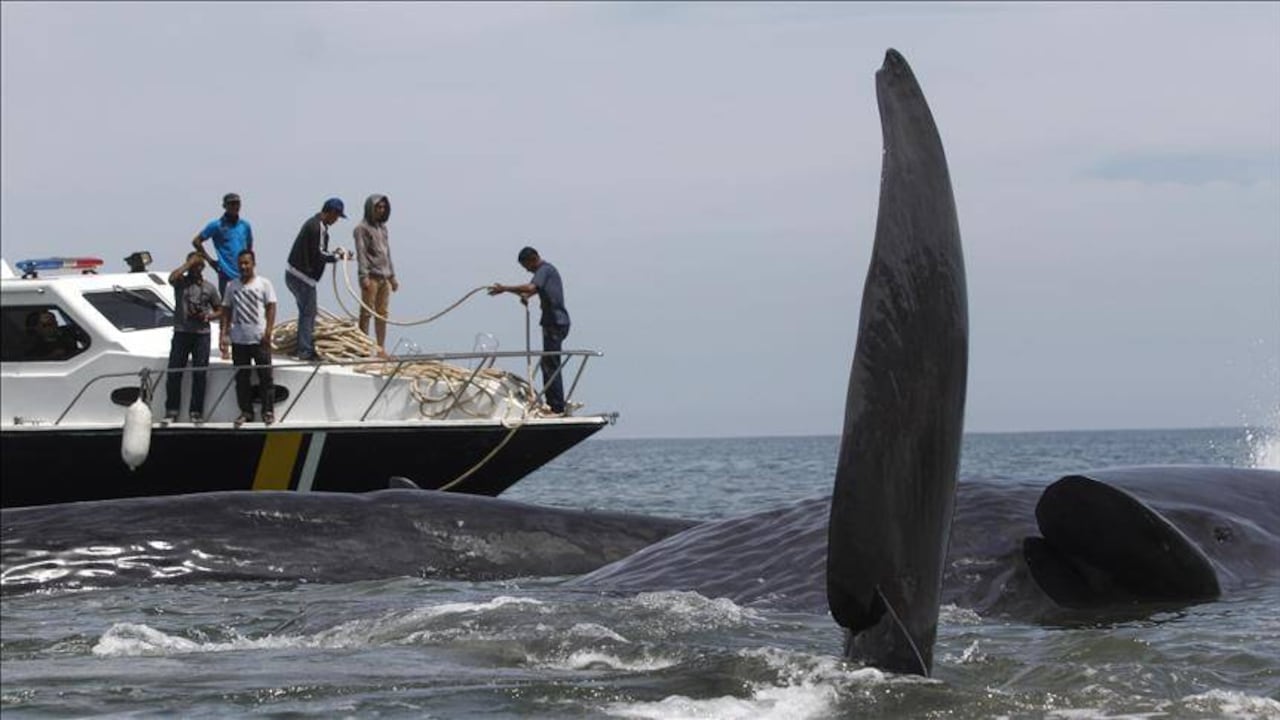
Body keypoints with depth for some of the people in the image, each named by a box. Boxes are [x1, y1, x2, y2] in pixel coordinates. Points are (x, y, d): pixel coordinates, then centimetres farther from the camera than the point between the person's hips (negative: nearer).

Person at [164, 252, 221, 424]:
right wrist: (189, 264, -10)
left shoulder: (209, 287, 10)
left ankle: (196, 412, 6)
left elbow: (219, 310, 15)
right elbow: (172, 277, -19)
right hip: (181, 332, -1)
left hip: (201, 333, 1)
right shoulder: (180, 282, 5)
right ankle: (171, 411, 4)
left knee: (200, 374, 0)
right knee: (174, 372, -2)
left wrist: (208, 316, -6)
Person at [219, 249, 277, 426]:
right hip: (238, 340, 3)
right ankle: (246, 412, 12)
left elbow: (271, 308, -2)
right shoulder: (232, 286, 10)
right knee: (241, 377, 6)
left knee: (265, 375, -1)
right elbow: (226, 311, 10)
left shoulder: (264, 284, 2)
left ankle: (268, 411, 4)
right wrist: (224, 335, 2)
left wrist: (268, 332, -11)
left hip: (259, 339, -3)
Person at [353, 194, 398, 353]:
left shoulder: (383, 228, 19)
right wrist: (364, 276, -19)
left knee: (382, 314, 7)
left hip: (384, 278, 7)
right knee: (367, 312, -7)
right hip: (371, 277, -7)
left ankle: (381, 348, 10)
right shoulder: (362, 228, -4)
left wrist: (392, 276, 20)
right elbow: (361, 253, -11)